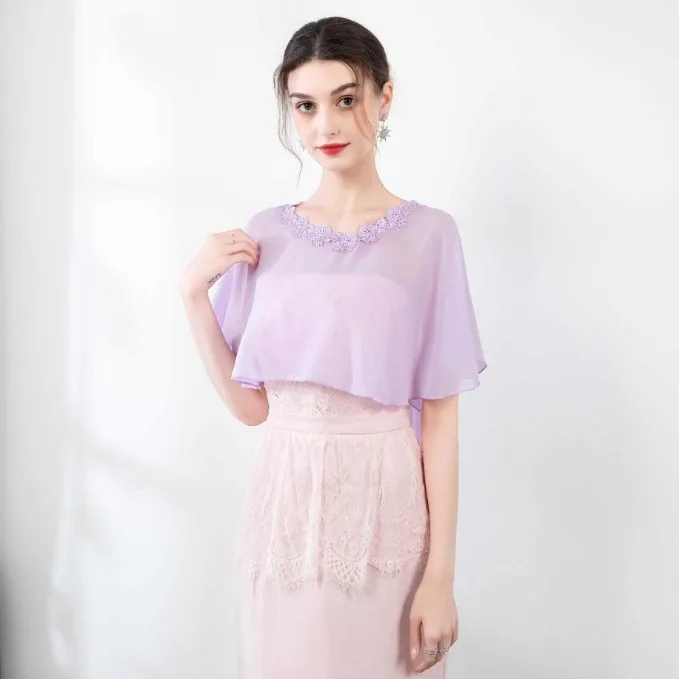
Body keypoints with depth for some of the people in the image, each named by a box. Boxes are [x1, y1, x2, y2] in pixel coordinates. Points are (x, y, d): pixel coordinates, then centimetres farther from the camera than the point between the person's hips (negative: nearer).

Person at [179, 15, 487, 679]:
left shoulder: (428, 234, -6)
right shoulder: (266, 234, 2)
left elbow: (440, 417, -7)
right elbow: (250, 405, 4)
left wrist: (441, 575, -8)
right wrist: (194, 293, -6)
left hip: (384, 506, -2)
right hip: (284, 503, 3)